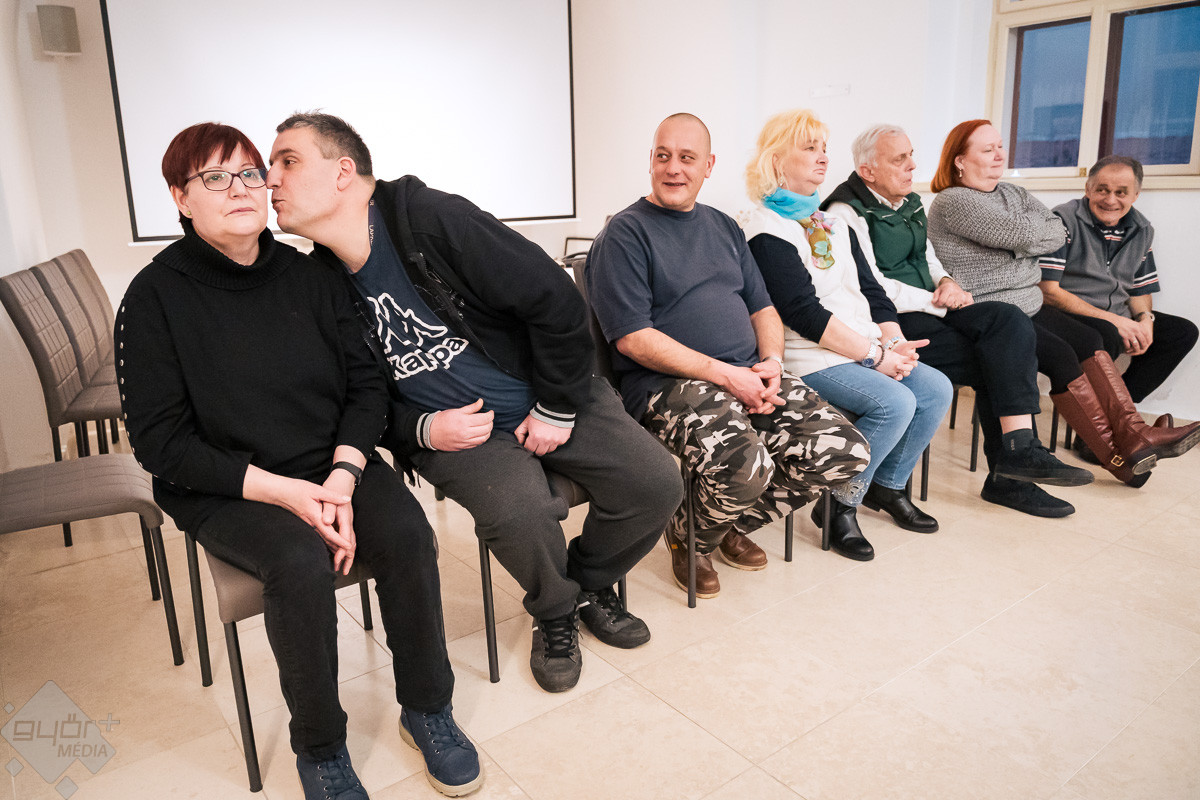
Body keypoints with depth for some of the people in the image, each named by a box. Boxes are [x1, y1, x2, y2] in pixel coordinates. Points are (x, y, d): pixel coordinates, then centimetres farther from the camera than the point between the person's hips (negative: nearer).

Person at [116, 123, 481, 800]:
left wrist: (342, 476, -15)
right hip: (224, 490, -3)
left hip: (333, 466, 3)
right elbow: (160, 439, -10)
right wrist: (282, 491, -20)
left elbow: (367, 383, 2)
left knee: (407, 534, -23)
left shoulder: (308, 275, 3)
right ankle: (319, 745, -5)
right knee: (302, 562, -31)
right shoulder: (156, 296, -6)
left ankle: (427, 708, 1)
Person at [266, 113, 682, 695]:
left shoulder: (432, 217, -16)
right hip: (452, 433, 1)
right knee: (519, 512, -29)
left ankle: (590, 584, 18)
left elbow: (555, 300, -14)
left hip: (549, 401, 0)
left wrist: (558, 408, -11)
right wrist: (424, 430, -13)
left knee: (657, 483, -12)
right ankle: (555, 615, 5)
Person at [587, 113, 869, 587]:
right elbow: (633, 337, -11)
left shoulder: (724, 227, 21)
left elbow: (762, 308, 21)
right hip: (667, 383, -7)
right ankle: (689, 537, 3)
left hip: (748, 375, 7)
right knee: (744, 466, -34)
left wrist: (771, 362, -2)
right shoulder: (625, 233, -1)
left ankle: (732, 523, 14)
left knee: (845, 452, -9)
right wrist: (724, 374, -17)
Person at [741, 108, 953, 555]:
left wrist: (894, 341, -2)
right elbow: (803, 312, -18)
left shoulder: (832, 224, 20)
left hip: (865, 350, 9)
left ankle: (887, 486, 13)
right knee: (894, 403, -25)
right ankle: (839, 506, -6)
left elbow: (869, 289, 16)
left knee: (937, 389, -6)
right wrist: (874, 355, -17)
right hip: (810, 359, -8)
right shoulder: (765, 230, -9)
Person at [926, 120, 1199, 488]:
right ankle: (1117, 456, -11)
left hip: (1029, 306, 8)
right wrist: (1036, 227, 3)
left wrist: (1026, 235, -8)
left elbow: (1058, 234, 7)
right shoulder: (953, 202, -10)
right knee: (1061, 355, -20)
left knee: (1089, 340, -11)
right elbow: (1024, 233, -17)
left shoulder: (1013, 193, 18)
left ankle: (1134, 434, -15)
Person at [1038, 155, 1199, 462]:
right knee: (1105, 335, -35)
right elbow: (1047, 291, -17)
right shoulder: (1063, 220, -10)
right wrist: (1112, 319, -21)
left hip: (1115, 318, 8)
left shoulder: (1141, 230, 11)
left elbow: (1141, 291, 18)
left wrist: (1143, 319, -8)